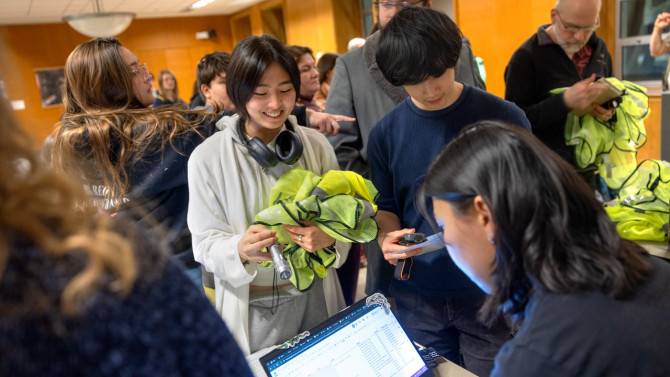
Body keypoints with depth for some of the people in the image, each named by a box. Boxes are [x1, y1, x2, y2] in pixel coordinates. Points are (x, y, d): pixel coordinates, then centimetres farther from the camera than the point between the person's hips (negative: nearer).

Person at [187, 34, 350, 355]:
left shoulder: (315, 145, -4)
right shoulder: (207, 157, -11)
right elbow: (206, 243, -9)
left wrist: (328, 238, -21)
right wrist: (240, 250, -30)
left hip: (315, 298, 3)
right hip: (253, 309, -2)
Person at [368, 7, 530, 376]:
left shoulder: (503, 117, -7)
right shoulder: (385, 133, -2)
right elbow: (385, 205, 7)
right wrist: (388, 238, -14)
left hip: (490, 290, -1)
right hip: (417, 295, 2)